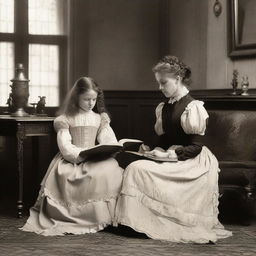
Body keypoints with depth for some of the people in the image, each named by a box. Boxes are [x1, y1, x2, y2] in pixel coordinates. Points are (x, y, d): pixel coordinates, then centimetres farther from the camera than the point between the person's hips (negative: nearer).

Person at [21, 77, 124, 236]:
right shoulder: (66, 119, 4)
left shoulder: (100, 118, 15)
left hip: (96, 157, 2)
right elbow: (65, 146, -6)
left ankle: (102, 215, -20)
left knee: (111, 170, -30)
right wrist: (82, 155, -21)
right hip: (72, 158, -2)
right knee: (64, 175, -35)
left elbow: (109, 140, 7)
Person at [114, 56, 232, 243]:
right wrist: (151, 149, -1)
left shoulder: (192, 107, -11)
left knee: (137, 169, -23)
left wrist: (168, 155, -22)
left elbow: (195, 147, -14)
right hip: (169, 157, 7)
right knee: (134, 167, -17)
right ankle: (133, 221, -13)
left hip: (191, 162, -7)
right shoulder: (164, 108, 13)